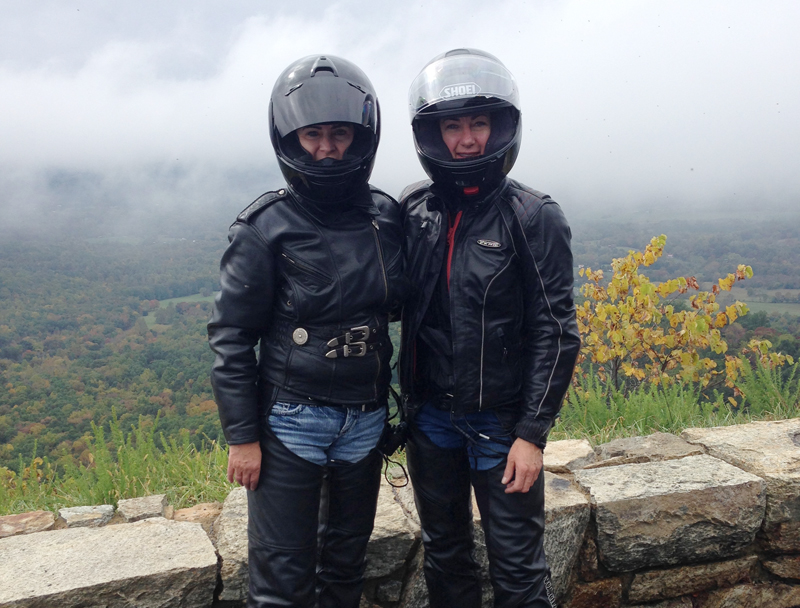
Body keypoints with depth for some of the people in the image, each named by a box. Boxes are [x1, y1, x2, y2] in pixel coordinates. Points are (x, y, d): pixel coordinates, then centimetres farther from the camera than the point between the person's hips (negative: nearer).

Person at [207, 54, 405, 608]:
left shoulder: (388, 218, 0)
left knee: (347, 562, 19)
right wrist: (242, 437, -8)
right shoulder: (267, 226, -11)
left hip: (366, 421, 4)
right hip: (290, 422, -3)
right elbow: (232, 337, -8)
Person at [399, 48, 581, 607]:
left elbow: (556, 334, -11)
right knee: (444, 553, 21)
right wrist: (407, 402, 6)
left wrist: (533, 434, -13)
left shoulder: (533, 217, -10)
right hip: (431, 419, 4)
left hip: (501, 424, -3)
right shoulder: (413, 211, 0)